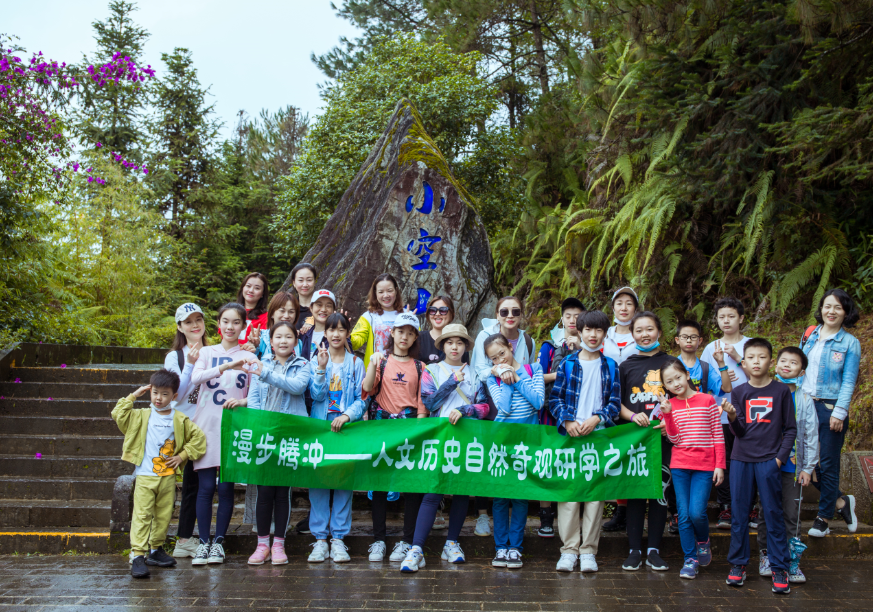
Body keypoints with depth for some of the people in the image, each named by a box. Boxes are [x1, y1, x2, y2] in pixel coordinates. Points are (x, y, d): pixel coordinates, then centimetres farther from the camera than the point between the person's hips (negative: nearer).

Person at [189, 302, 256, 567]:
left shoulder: (249, 358, 8)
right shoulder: (207, 352, 8)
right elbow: (195, 378, -12)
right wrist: (226, 366, -26)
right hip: (206, 426, 0)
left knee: (226, 486, -1)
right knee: (206, 486, -2)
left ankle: (219, 541, 12)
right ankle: (203, 542, 8)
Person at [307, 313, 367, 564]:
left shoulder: (356, 364, 7)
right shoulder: (316, 360, 8)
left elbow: (362, 399, 2)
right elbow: (317, 395, -3)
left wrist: (347, 416, -13)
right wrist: (321, 368, -14)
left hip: (347, 429, 0)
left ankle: (338, 538, 6)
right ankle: (320, 539, 5)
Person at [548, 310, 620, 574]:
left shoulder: (610, 366, 11)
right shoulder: (568, 363, 8)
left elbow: (615, 402, 7)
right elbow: (554, 398, 5)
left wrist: (597, 418, -10)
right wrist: (567, 421, -10)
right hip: (570, 435, -1)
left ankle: (588, 550, 8)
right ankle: (569, 549, 4)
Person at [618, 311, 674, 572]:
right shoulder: (626, 366, 9)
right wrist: (633, 416, -11)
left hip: (663, 437, 0)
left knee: (660, 492, 3)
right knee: (634, 493, 3)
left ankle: (654, 550, 13)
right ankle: (635, 550, 10)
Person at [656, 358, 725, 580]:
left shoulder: (707, 400, 0)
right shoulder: (669, 405, 5)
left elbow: (718, 435, 2)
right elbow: (675, 439, -4)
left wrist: (720, 465, -3)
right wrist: (667, 414, -16)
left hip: (704, 466, -2)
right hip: (679, 465, 2)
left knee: (697, 512, -13)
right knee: (683, 515, 1)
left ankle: (703, 542, 18)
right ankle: (690, 558, 14)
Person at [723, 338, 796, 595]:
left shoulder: (781, 391, 1)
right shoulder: (739, 392, 5)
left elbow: (790, 429, 4)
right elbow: (740, 431, 1)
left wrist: (780, 457, -5)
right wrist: (732, 417, -20)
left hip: (769, 460, -2)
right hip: (741, 460, 2)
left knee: (773, 513, 0)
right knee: (738, 513, 6)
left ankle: (779, 568, 7)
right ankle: (738, 564, 16)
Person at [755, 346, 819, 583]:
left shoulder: (804, 399, 1)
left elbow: (811, 435, 2)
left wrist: (808, 468, -2)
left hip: (793, 466, 0)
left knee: (792, 515, 3)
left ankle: (792, 562, 12)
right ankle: (765, 557, 20)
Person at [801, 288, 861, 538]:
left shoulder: (850, 343, -4)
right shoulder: (809, 335, 9)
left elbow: (848, 381, -7)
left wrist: (839, 412, -14)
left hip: (831, 407, -4)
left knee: (828, 463, 3)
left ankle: (824, 517, 17)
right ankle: (841, 502, 24)